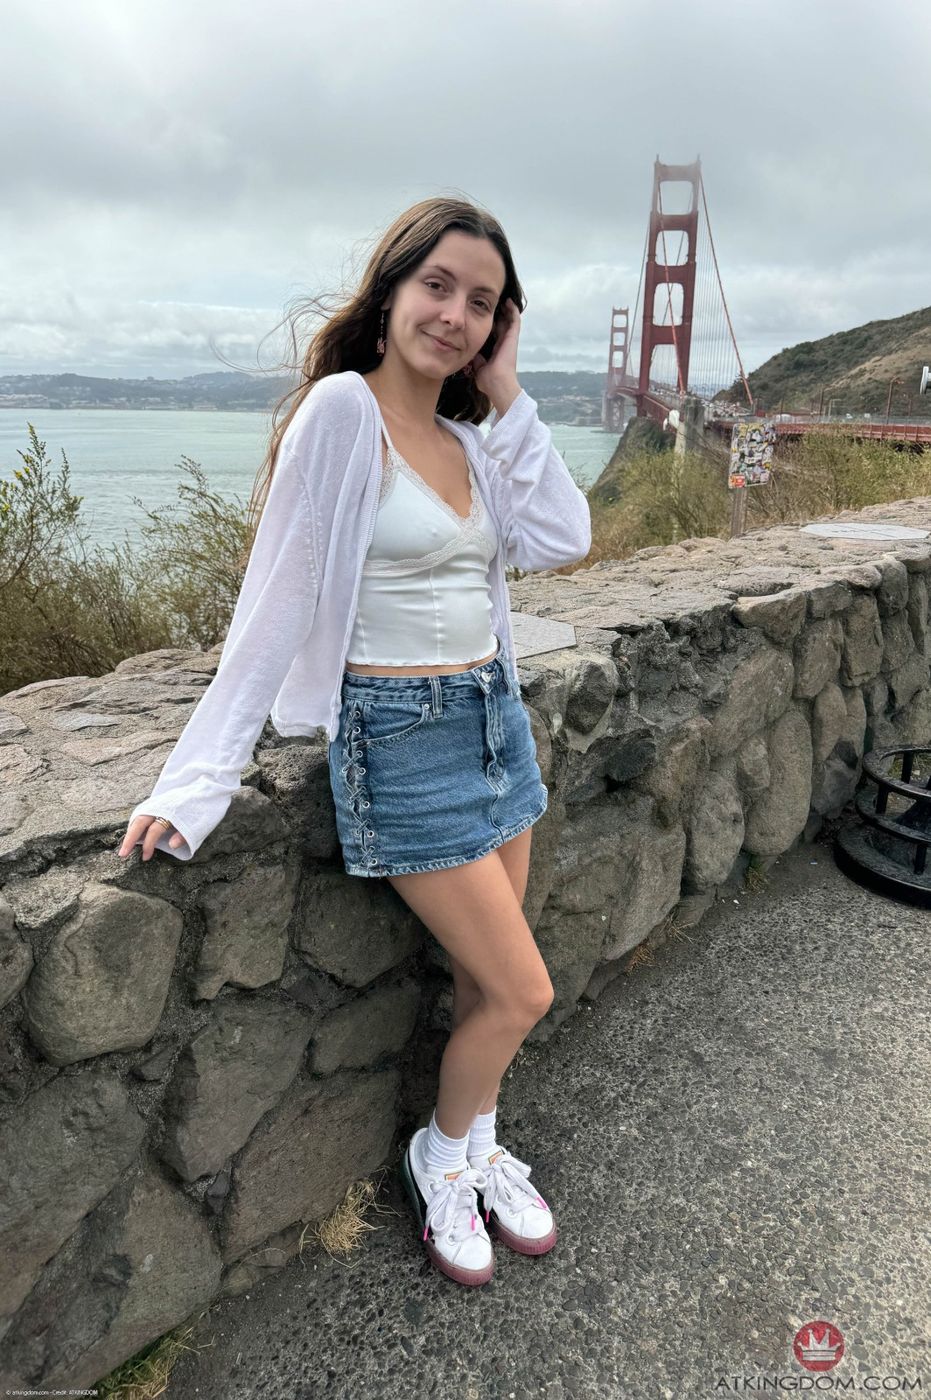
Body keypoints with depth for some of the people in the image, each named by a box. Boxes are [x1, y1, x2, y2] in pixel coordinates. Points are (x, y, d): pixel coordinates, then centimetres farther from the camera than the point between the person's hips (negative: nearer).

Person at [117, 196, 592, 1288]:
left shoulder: (470, 439, 9)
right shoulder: (344, 410, -13)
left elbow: (562, 540, -4)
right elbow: (278, 599, -16)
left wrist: (508, 401, -3)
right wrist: (198, 780, -19)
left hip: (494, 713, 7)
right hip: (401, 736, -7)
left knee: (487, 980, 15)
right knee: (522, 991, 0)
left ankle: (476, 1147, 40)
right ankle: (442, 1157, 29)